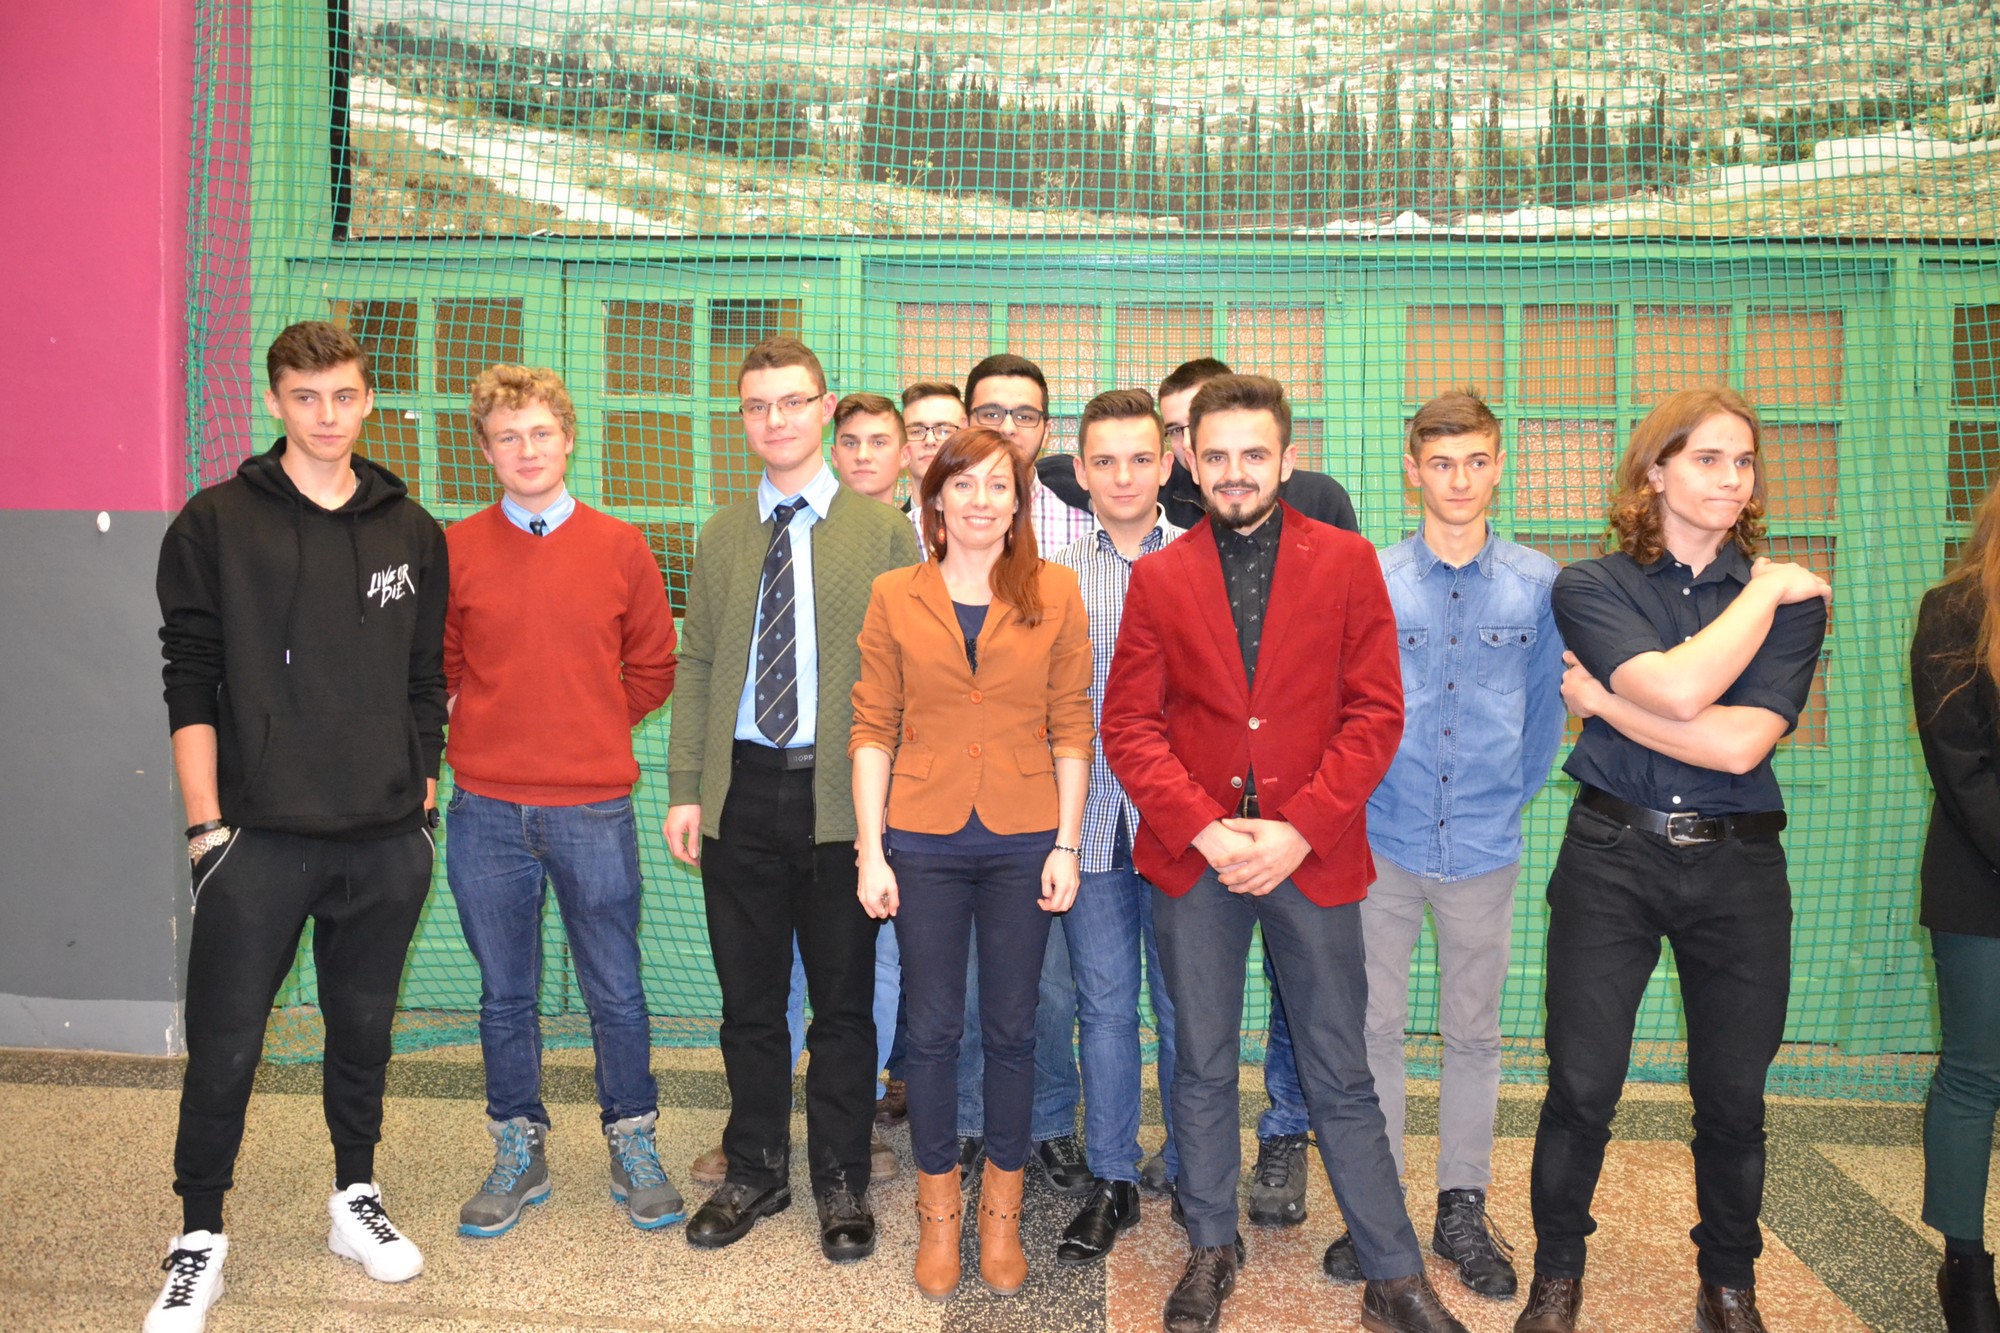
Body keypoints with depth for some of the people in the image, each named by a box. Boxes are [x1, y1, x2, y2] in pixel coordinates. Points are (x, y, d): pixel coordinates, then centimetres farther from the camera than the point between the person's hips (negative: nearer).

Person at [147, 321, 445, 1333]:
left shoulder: (413, 533, 8)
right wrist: (206, 824, -7)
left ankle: (356, 1200, 33)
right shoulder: (216, 525, 0)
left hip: (386, 842, 3)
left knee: (364, 1030, 15)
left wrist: (424, 803, 8)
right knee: (223, 1047, 3)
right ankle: (199, 1239, 22)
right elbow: (190, 682, -3)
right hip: (259, 838, -2)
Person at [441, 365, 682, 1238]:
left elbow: (653, 668, 9)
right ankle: (519, 1152, 29)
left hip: (595, 811, 0)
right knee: (505, 994, 13)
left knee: (616, 993, 8)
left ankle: (633, 1148, 25)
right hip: (486, 812, 1)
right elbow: (435, 670, 11)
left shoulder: (620, 548, 2)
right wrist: (504, 735, 5)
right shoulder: (454, 551, 2)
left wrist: (588, 731, 7)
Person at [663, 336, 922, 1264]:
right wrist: (684, 789, 4)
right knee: (749, 998, 12)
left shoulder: (882, 530, 0)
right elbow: (697, 666, 11)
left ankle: (840, 1181, 24)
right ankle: (756, 1172, 30)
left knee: (843, 1000, 8)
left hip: (841, 794, -3)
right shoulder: (722, 536, 11)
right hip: (741, 792, 3)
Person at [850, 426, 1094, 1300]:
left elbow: (1071, 728, 1)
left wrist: (1067, 845, -3)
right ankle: (938, 1212, 27)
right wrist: (871, 850, -4)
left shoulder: (1055, 592, 1)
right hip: (925, 841, 0)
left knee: (1012, 1028, 10)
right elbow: (872, 730, 1)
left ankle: (1002, 1212, 28)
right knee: (932, 1029, 9)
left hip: (1022, 840, 0)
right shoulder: (894, 597, 1)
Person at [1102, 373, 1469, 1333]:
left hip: (1313, 853, -1)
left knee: (1341, 1077, 8)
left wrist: (1294, 831, -13)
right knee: (1202, 1069, 13)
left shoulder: (1347, 563, 2)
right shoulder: (1158, 578, 5)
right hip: (1191, 857, 1)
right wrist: (1207, 832, -12)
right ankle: (1211, 1251, 31)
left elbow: (1375, 713, -3)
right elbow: (1128, 725, 0)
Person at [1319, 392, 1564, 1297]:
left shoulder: (1538, 583, 1)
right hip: (1383, 841, -1)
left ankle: (1463, 1210, 26)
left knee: (1474, 1033, 11)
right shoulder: (1369, 580, -3)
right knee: (1375, 1028, 6)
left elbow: (1546, 709, 10)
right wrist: (1360, 796, 2)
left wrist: (1509, 797, 8)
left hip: (1485, 848, 1)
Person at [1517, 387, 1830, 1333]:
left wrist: (1601, 700, -10)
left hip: (1738, 865, 2)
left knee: (1733, 1096, 10)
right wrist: (1764, 592, -8)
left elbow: (1741, 743, -12)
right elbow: (1678, 692, -20)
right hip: (1612, 859, -2)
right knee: (1582, 1087, 1)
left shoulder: (1790, 598, 3)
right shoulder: (1591, 586, -1)